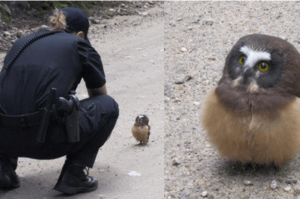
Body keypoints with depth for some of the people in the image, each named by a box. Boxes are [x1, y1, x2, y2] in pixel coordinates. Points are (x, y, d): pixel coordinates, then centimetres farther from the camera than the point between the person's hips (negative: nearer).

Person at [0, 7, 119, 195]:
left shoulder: (22, 42, 26)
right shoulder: (79, 46, 15)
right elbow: (100, 96, 32)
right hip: (43, 137, -5)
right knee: (109, 106, 20)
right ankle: (73, 176, 11)